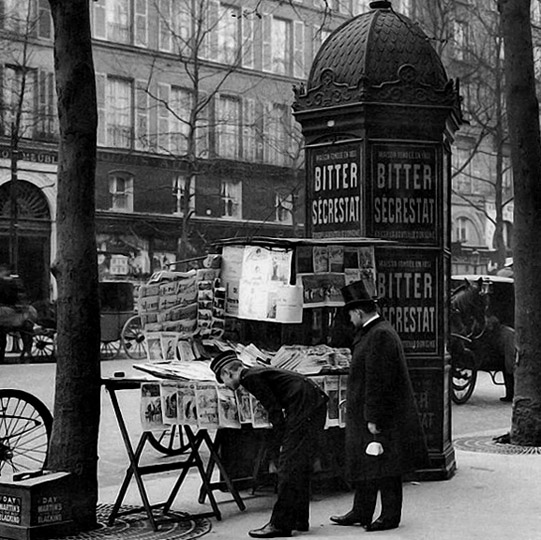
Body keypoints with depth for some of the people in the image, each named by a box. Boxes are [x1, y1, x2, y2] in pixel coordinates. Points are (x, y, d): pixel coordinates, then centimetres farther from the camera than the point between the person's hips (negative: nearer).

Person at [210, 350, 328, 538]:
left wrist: (284, 433, -3)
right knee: (301, 465, 15)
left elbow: (274, 408, -11)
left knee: (289, 466, -7)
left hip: (304, 408, -10)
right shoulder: (259, 372, 22)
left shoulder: (250, 377, -7)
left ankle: (281, 524, -5)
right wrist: (287, 437, 17)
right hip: (316, 404, 10)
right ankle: (299, 519, 22)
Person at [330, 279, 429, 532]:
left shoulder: (380, 335, -19)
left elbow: (378, 380, -23)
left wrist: (373, 418, -22)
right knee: (364, 465, 15)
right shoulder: (370, 333, 15)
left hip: (382, 416, -10)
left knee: (385, 469, -1)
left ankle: (390, 516, 8)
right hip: (363, 415, 10)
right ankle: (361, 512, 24)